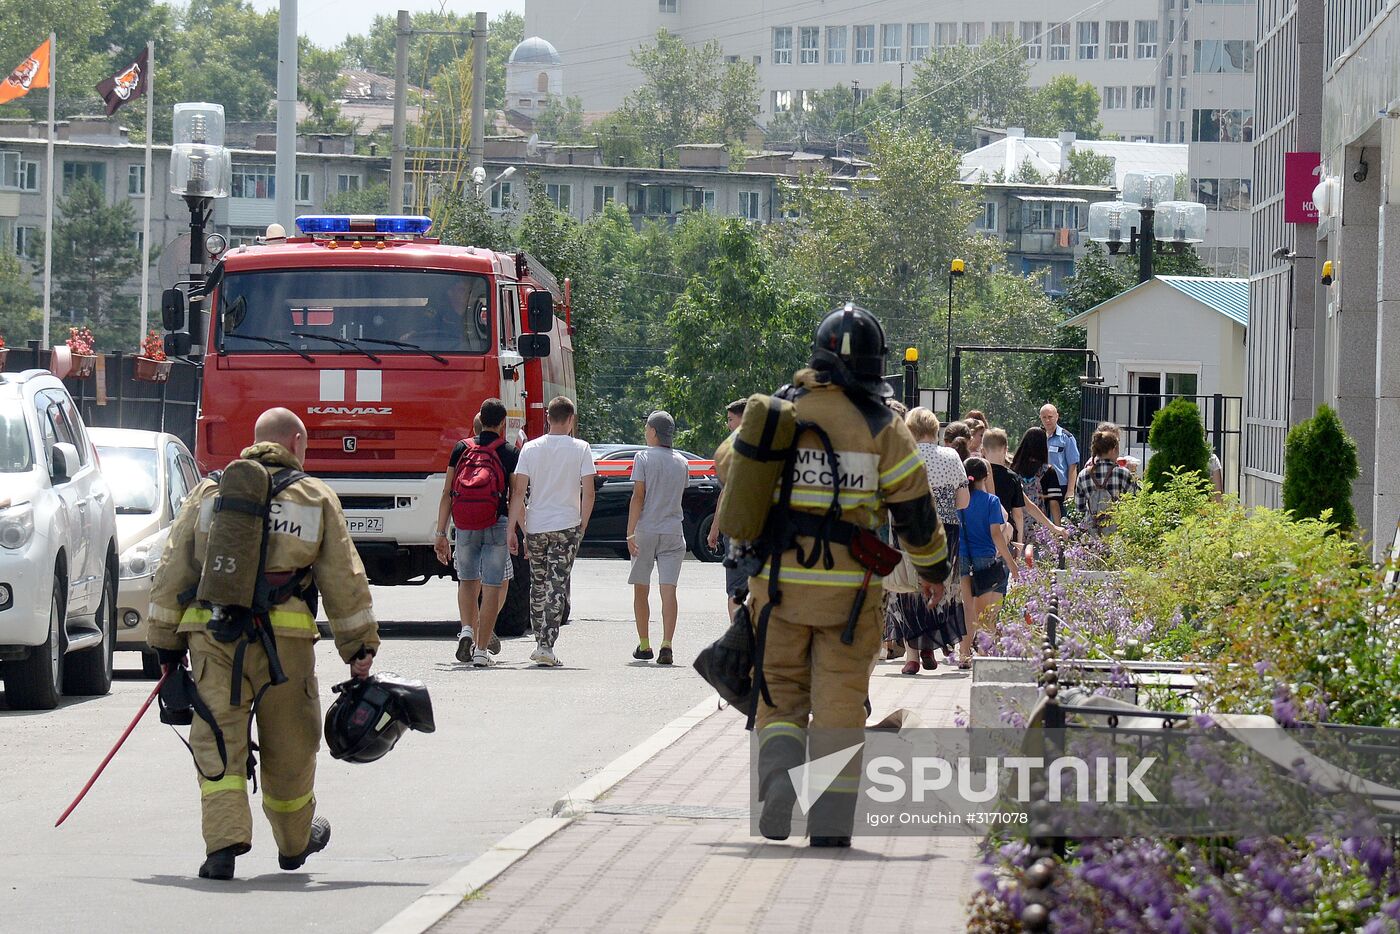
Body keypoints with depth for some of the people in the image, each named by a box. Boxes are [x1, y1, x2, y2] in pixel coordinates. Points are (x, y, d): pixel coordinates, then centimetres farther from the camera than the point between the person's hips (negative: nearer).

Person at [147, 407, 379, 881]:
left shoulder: (209, 492, 13)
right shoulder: (316, 498, 9)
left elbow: (172, 571, 10)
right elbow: (345, 581, 7)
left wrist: (166, 642, 14)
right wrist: (360, 649, 12)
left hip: (212, 637, 1)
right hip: (285, 639, -1)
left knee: (218, 743, 1)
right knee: (288, 745, 15)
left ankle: (224, 840, -16)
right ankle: (294, 841, 32)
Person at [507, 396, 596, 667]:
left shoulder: (530, 448, 1)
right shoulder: (580, 449, -3)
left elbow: (518, 492, -3)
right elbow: (588, 494, -6)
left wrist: (512, 529, 0)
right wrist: (582, 527, 6)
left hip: (535, 527, 2)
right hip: (567, 525, -2)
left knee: (538, 586, 15)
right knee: (558, 586, -2)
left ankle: (540, 642, 20)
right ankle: (546, 645, -11)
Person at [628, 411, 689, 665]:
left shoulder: (643, 458, -6)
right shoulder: (681, 462, 7)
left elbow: (638, 496, -10)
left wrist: (630, 532, -11)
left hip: (645, 529, -2)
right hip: (673, 530, 3)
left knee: (641, 590, 12)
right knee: (668, 590, -5)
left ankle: (644, 646, 17)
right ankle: (666, 645, -18)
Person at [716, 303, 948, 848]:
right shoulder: (881, 426, -4)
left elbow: (730, 468, 16)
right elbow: (914, 507, -1)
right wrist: (932, 568, 15)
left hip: (779, 579, 2)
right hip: (848, 585, -1)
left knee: (781, 692, 12)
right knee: (840, 698, 5)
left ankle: (779, 779, -13)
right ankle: (830, 821, 3)